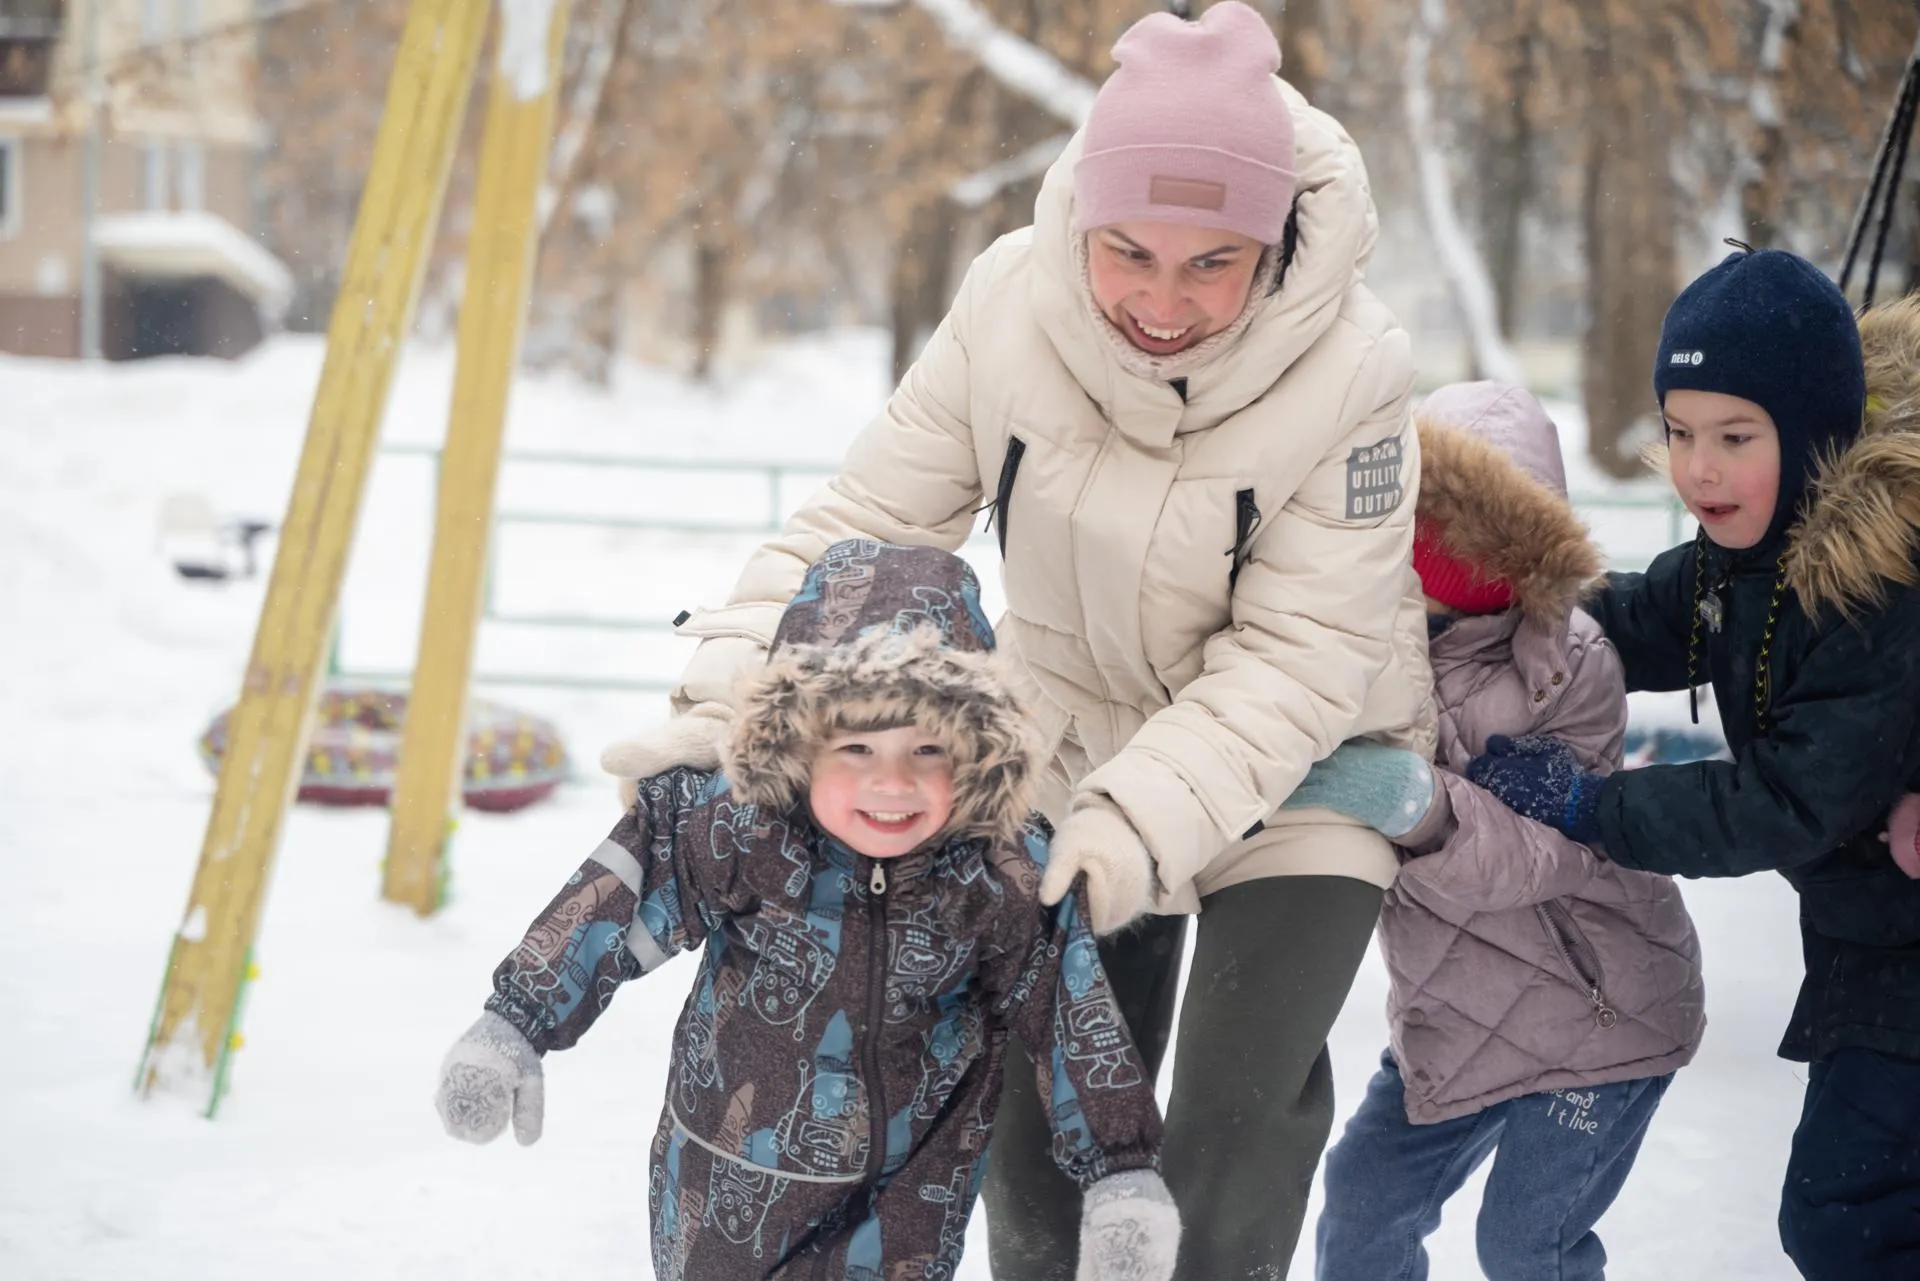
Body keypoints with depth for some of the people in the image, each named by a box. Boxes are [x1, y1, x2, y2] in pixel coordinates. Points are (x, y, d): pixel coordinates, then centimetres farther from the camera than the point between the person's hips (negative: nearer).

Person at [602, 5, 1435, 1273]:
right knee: (1046, 1111, 7)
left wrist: (1147, 819, -38)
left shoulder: (1348, 369, -29)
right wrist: (734, 698, -27)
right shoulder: (1012, 305, -21)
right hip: (1080, 733, 3)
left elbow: (1299, 656, -27)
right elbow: (870, 519, -14)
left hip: (1292, 770, -3)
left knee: (1238, 1119, -12)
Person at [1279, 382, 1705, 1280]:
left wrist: (1420, 808, -45)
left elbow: (1551, 854, -29)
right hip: (1452, 1010, 6)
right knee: (1364, 1201, 9)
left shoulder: (1569, 667, -21)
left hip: (1597, 1012, -6)